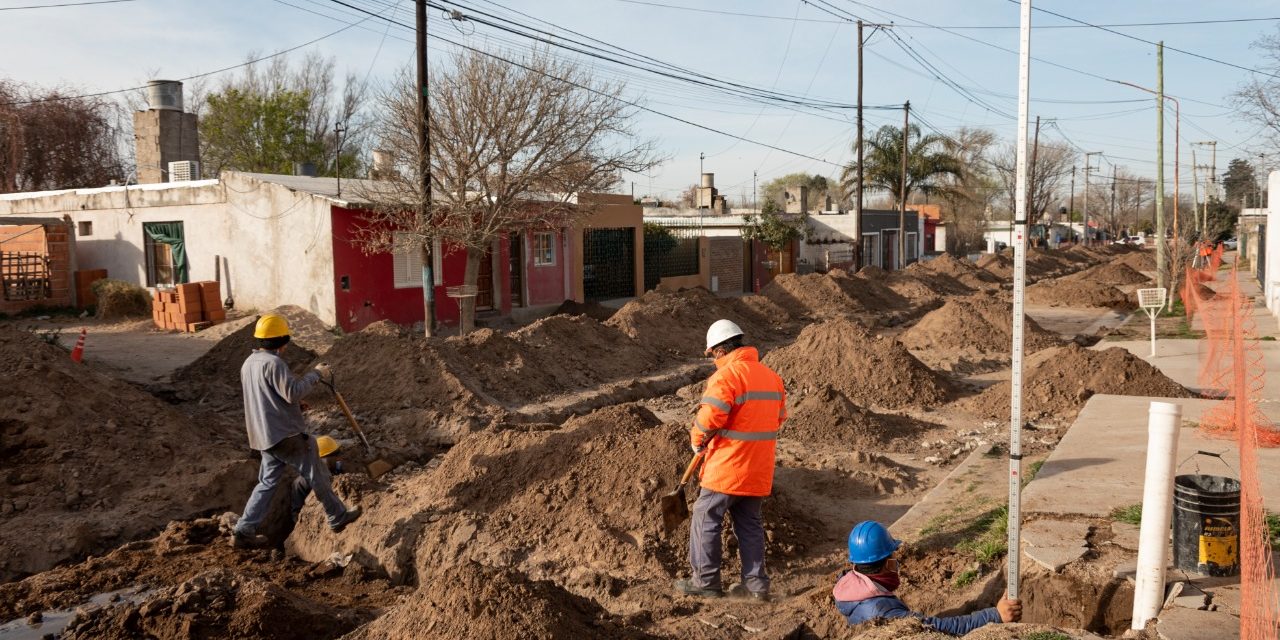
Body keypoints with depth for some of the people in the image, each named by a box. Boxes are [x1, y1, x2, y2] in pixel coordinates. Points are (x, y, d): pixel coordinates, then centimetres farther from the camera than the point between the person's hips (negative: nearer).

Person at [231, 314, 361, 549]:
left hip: (264, 436, 9)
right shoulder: (273, 363, -18)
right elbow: (293, 392, -24)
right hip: (286, 434, -9)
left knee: (268, 482, 14)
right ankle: (338, 517, 18)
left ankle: (243, 532, 11)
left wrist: (294, 404, 19)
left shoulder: (248, 363, 11)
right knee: (316, 475, 6)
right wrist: (316, 374, -13)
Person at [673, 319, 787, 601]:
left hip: (726, 467, -7)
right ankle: (756, 583, 17)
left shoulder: (726, 375, -16)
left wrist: (697, 440, -4)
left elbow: (709, 418, -22)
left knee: (706, 521, 6)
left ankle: (706, 581, 13)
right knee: (750, 524, 16)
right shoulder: (772, 376, 10)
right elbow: (778, 417, 15)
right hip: (759, 471, 7)